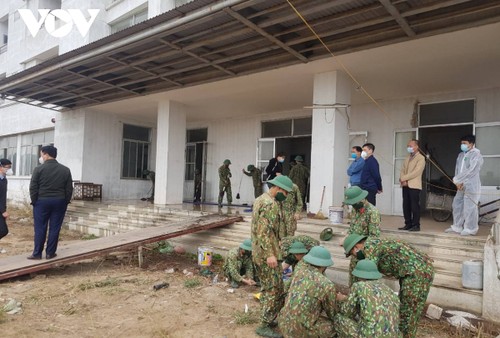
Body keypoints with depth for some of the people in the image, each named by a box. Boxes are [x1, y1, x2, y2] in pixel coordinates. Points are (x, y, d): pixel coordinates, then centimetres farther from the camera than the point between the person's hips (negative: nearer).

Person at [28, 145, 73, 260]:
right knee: (54, 229, 6)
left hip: (42, 201, -2)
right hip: (59, 202, 2)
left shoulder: (39, 169, -7)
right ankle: (50, 253, 11)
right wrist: (66, 201, 11)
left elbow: (33, 188, -6)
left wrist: (34, 201, 6)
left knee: (40, 229, 6)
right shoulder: (65, 170, 1)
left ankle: (37, 253, 12)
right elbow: (69, 189, 3)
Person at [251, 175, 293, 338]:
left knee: (267, 288, 20)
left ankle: (266, 320, 30)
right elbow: (264, 231, -27)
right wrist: (270, 254, -30)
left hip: (258, 253, 10)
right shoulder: (270, 204, -19)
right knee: (275, 290, -1)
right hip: (266, 254, -10)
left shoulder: (260, 199, 13)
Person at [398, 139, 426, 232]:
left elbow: (416, 172, -16)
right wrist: (403, 180, -5)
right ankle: (408, 224, 15)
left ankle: (416, 225, 3)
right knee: (406, 206, 8)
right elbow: (402, 170, 13)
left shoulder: (421, 158, -5)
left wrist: (403, 178, -14)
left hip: (414, 185, -7)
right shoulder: (408, 158, 19)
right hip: (405, 185, 7)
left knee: (414, 206, -4)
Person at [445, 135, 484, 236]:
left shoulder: (476, 155, -11)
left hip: (471, 186, -8)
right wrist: (458, 182, -5)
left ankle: (470, 229, 9)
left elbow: (470, 171, -19)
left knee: (469, 208, -3)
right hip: (461, 186, 8)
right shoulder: (461, 155, 14)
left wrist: (456, 179, -15)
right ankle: (457, 227, 23)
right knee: (457, 205, 12)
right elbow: (457, 168, 10)